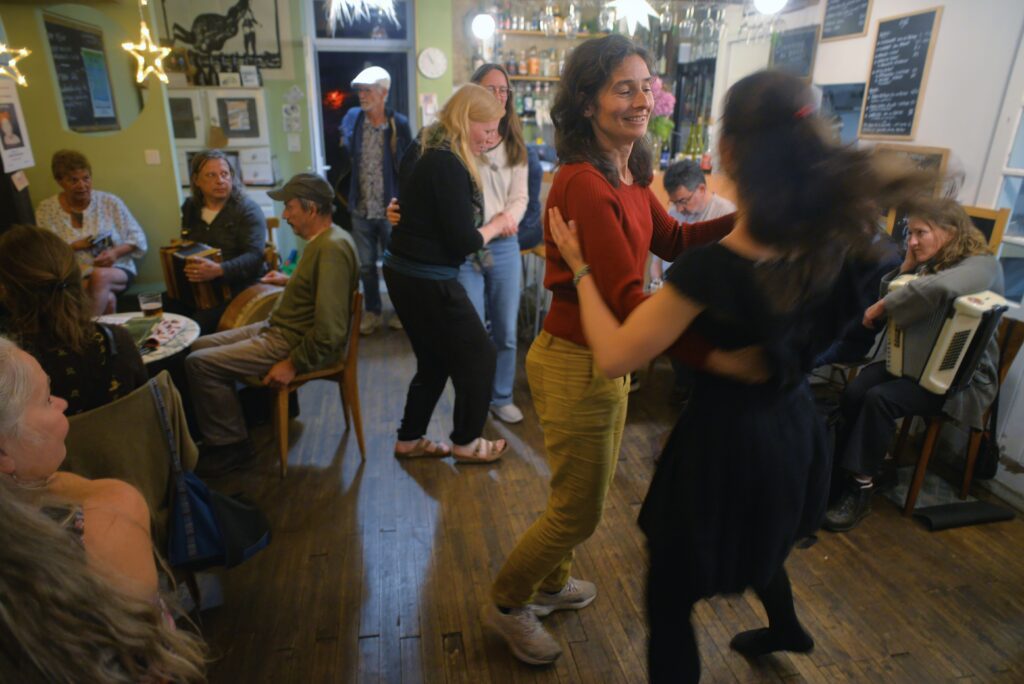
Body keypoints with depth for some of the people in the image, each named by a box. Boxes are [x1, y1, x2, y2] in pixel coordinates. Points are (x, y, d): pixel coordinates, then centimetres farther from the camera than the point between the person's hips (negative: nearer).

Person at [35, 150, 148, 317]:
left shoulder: (110, 202, 3)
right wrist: (75, 246, -14)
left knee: (100, 276, -36)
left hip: (117, 270, 1)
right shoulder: (46, 209, 5)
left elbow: (137, 238, 4)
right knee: (108, 299, -35)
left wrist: (116, 252, -15)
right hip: (75, 277, -1)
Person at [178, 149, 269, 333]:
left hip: (239, 286, -6)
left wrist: (219, 270, -32)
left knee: (195, 327, -28)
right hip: (198, 287, 6)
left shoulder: (248, 210, -5)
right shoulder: (190, 208, 15)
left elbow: (254, 256, -17)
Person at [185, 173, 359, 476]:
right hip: (277, 327, 11)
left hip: (293, 342, -11)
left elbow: (329, 327, -30)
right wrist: (290, 282, 23)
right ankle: (222, 434, 23)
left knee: (199, 364, -11)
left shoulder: (332, 247, -24)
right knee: (200, 345, 15)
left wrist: (294, 365, -23)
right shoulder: (322, 239, 8)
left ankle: (232, 445, 5)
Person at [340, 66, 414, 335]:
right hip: (361, 208, 3)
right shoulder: (352, 117, 2)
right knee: (366, 265, 12)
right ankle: (372, 312, 27)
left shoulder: (399, 123, -7)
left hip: (390, 208, -3)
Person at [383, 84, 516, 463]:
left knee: (435, 360, 19)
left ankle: (410, 439, 30)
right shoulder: (447, 164, -20)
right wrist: (495, 226, -2)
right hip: (428, 280, -9)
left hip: (405, 271, 10)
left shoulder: (427, 152, 10)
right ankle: (466, 442, 21)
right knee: (478, 355, 6)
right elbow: (463, 243, -20)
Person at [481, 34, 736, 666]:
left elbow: (672, 240, 15)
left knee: (589, 491, 25)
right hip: (578, 365, -9)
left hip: (607, 359, 9)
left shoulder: (629, 174, 5)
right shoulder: (584, 185, -25)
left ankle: (551, 583, 51)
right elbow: (630, 299, -30)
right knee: (578, 511, 9)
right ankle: (507, 604, 36)